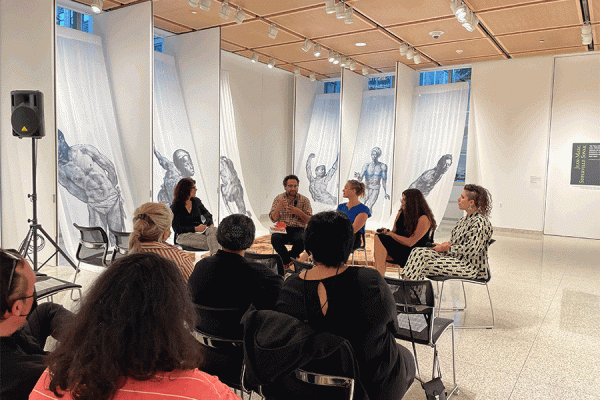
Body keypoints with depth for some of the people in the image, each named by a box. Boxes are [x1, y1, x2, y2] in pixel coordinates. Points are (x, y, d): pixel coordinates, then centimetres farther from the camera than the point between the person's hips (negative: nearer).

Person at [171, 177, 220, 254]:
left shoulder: (196, 201, 15)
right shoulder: (175, 207, -1)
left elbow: (207, 214, 21)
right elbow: (176, 228, -7)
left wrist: (211, 224, -3)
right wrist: (195, 229, -19)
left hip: (200, 231, 4)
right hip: (184, 235, -4)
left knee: (213, 230, -33)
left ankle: (215, 254, -52)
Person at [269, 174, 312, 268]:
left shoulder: (304, 200, 5)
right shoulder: (278, 199, 8)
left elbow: (309, 221, 0)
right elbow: (273, 219, 3)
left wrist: (299, 212, -19)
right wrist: (278, 208, -18)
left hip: (298, 229, 0)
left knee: (301, 240, -34)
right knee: (275, 238, -33)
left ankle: (286, 262, -6)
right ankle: (289, 261, -13)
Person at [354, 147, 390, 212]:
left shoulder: (383, 166, -3)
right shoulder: (366, 166, -5)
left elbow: (384, 180, 6)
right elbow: (360, 179, -8)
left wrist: (386, 193, 11)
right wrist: (358, 176, -32)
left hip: (376, 190, -1)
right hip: (366, 189, 1)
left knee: (368, 208, -16)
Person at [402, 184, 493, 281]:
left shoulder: (480, 223, -15)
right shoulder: (464, 220, 15)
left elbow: (471, 250, -22)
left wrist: (445, 249, -14)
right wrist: (448, 244, -4)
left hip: (470, 266, -9)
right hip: (453, 256, 9)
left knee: (427, 265, -23)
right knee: (418, 252, -9)